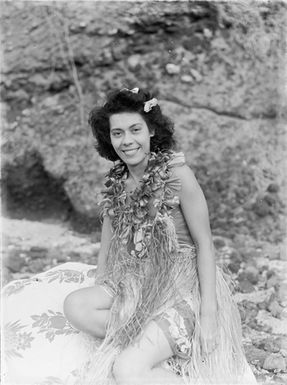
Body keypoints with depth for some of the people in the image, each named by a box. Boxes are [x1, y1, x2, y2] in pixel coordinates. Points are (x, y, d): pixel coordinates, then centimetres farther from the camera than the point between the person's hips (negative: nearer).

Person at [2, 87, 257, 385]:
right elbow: (107, 249, 12)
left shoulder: (176, 174, -14)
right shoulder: (115, 182, 5)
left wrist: (209, 313, -16)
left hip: (185, 289, -6)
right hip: (139, 285, 6)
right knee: (73, 304, -20)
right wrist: (97, 297, 4)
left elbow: (205, 243, -12)